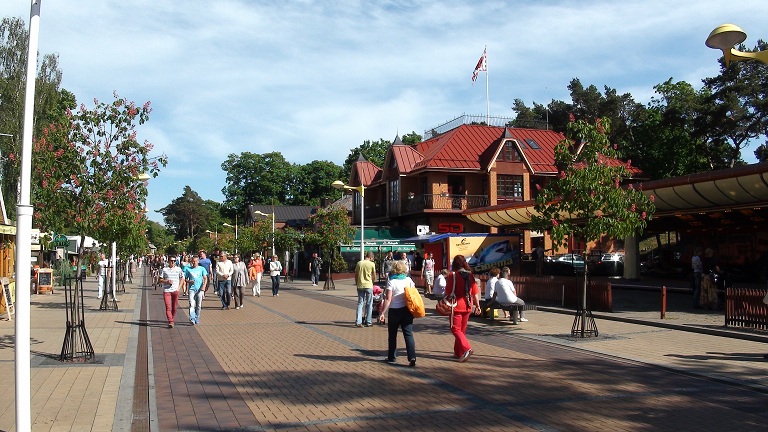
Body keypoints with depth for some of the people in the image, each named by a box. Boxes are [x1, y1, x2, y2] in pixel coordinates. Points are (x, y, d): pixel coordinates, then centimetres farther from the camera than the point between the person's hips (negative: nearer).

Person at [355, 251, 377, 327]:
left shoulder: (359, 263, 3)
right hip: (368, 286, -3)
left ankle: (358, 322, 1)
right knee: (369, 304, 8)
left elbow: (356, 275, 7)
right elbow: (374, 276, 0)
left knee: (360, 303, 9)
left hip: (360, 286, 3)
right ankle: (368, 322, 11)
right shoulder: (372, 264, -6)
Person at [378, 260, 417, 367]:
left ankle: (392, 358, 20)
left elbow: (388, 299, -15)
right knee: (408, 334, 1)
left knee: (392, 334, 12)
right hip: (407, 310, 3)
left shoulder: (391, 282, -10)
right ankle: (412, 358, -11)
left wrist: (383, 313, -13)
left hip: (395, 310, -3)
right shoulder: (409, 280, 3)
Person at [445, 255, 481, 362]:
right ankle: (458, 352, 22)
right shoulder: (470, 275, 3)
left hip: (456, 306, -5)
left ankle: (467, 349, -20)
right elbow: (475, 292, 3)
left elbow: (448, 292, -9)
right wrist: (477, 306, 9)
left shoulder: (452, 275, -10)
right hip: (467, 306, 5)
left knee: (455, 329, -1)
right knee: (462, 330, 15)